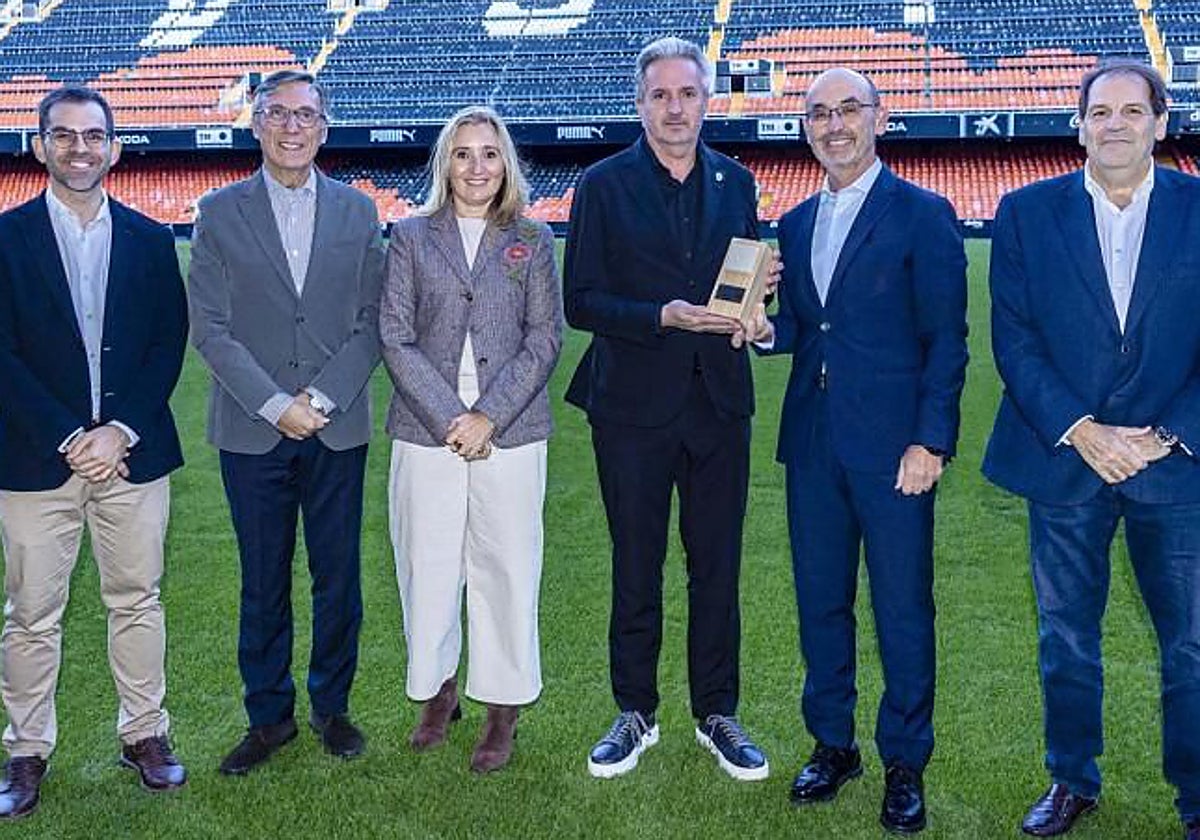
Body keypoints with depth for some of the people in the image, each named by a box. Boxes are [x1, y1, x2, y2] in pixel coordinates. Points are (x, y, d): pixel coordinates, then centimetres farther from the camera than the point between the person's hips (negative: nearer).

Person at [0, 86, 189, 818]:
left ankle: (146, 733, 24)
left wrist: (121, 430, -9)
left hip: (133, 452, 2)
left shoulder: (150, 239, 7)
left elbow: (169, 343, 3)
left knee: (138, 600, 11)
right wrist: (68, 438, -12)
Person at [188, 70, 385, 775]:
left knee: (339, 578, 8)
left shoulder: (358, 211, 5)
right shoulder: (221, 213, 2)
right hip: (252, 431, -1)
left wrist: (323, 397, -10)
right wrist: (275, 405, -12)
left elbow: (374, 321, 2)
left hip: (338, 428, 1)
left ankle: (332, 705, 26)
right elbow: (211, 328, -3)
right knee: (263, 584, 9)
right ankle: (270, 717, 23)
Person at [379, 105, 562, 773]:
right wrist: (447, 417, -10)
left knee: (505, 569, 2)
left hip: (510, 435, 0)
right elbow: (397, 338, 1)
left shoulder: (532, 239, 7)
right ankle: (440, 691, 25)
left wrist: (489, 415, -9)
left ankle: (504, 712, 14)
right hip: (428, 433, 1)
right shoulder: (412, 236, 7)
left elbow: (546, 337, 2)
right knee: (428, 567, 6)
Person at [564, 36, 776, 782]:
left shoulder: (736, 182, 8)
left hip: (720, 400, 2)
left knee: (717, 566, 9)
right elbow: (580, 301, -6)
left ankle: (718, 714, 23)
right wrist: (664, 318, -19)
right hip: (633, 404, -2)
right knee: (636, 568, 9)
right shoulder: (605, 186, -1)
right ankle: (636, 713, 24)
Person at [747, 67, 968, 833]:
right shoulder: (795, 224, 13)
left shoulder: (923, 216, -5)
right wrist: (768, 329, -4)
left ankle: (906, 763, 19)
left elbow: (946, 340, -8)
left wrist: (931, 442, -14)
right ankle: (833, 744, 29)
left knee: (904, 611, 4)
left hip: (894, 447, -5)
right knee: (821, 603, 13)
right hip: (813, 444, 6)